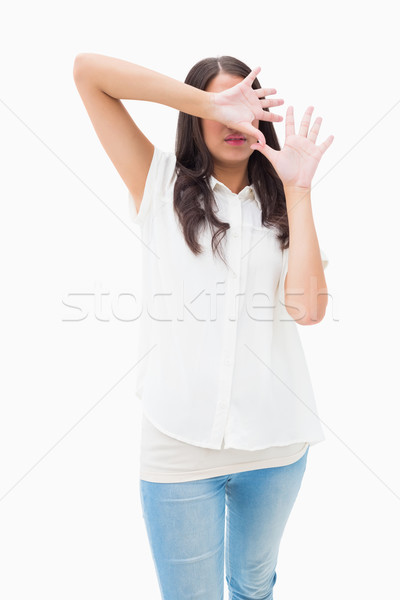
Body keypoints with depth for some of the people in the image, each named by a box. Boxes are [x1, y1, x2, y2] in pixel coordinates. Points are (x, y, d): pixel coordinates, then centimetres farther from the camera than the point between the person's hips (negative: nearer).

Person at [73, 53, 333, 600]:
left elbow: (308, 307, -13)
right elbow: (88, 69, -8)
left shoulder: (279, 207, 5)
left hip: (277, 440, 3)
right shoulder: (160, 185, 1)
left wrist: (298, 188, -9)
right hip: (180, 444, -2)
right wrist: (213, 104, -15)